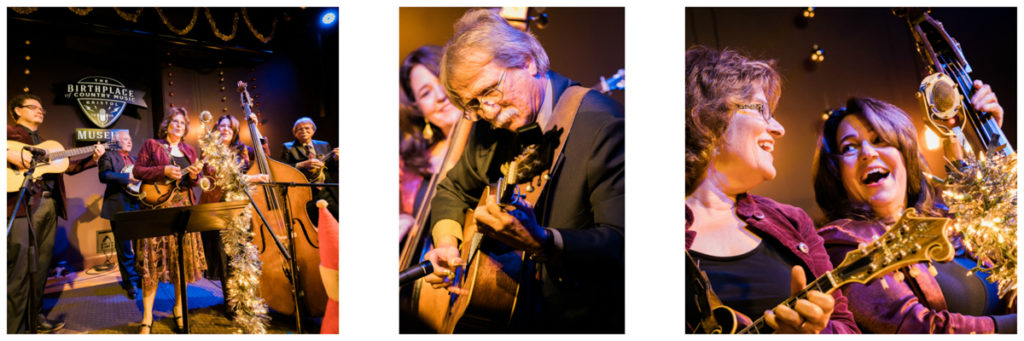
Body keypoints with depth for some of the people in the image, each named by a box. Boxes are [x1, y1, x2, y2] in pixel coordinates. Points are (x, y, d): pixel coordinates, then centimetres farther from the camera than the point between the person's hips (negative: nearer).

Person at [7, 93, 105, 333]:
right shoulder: (10, 132, 5)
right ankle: (14, 328, -3)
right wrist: (10, 154, -21)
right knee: (19, 266, -8)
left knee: (42, 264, 10)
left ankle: (36, 318, 19)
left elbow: (69, 167, 23)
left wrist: (93, 158, 12)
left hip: (49, 205, 7)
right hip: (21, 204, -7)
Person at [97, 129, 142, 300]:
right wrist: (127, 177, -22)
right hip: (120, 207, -6)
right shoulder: (109, 156, 1)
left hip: (138, 205, 6)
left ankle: (142, 277, 20)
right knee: (124, 247, -2)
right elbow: (104, 175, -15)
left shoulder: (134, 159, 21)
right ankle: (131, 282, 6)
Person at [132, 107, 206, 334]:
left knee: (183, 258, 3)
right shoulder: (151, 145, 5)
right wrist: (164, 171, -15)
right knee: (153, 259, -8)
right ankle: (147, 317, -3)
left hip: (183, 208, 4)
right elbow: (137, 171, -3)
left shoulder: (189, 150, 17)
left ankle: (179, 309, 17)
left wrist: (194, 175, -8)